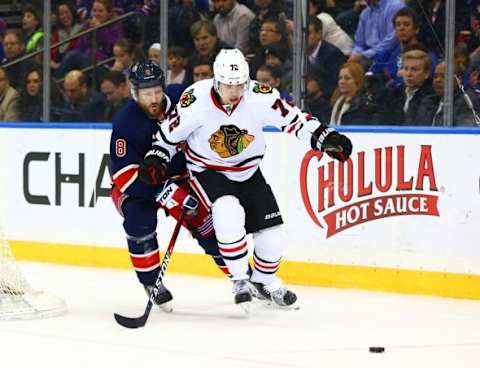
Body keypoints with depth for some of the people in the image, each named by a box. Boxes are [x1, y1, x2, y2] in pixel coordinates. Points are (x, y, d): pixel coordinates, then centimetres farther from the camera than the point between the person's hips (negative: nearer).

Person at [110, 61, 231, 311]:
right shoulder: (126, 122, -26)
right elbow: (125, 174, -29)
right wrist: (166, 192, -37)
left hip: (180, 177, 3)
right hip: (137, 185, -3)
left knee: (207, 224, -4)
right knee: (139, 220, -29)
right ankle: (151, 281, -11)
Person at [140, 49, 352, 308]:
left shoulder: (260, 97, -21)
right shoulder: (196, 100, -23)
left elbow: (292, 118, -13)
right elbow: (172, 131, -8)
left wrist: (325, 137, -20)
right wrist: (156, 158, -14)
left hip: (247, 171, 3)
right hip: (207, 170, -3)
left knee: (270, 228, 1)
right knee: (229, 213, -30)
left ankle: (264, 281, 29)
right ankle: (240, 280, -13)